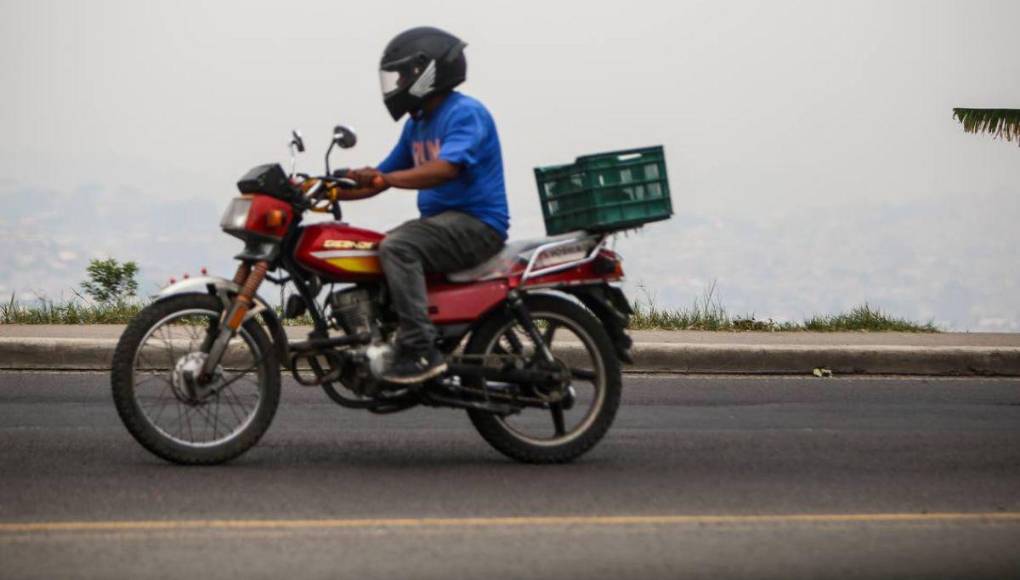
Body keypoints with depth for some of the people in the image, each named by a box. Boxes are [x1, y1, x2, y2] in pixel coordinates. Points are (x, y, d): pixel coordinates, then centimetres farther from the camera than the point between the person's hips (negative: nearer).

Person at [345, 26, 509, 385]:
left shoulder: (466, 113, -12)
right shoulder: (416, 124, 17)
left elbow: (445, 168, -29)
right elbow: (380, 177, 19)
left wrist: (385, 178, -37)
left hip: (477, 223, -10)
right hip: (440, 220, 10)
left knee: (397, 247, -30)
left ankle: (420, 352, -33)